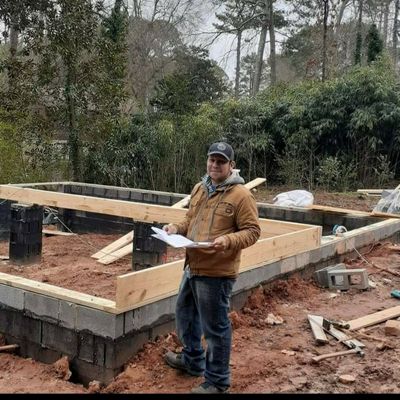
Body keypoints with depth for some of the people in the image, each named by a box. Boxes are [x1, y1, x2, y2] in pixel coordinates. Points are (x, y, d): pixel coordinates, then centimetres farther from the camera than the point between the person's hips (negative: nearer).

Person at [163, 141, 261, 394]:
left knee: (215, 327, 3)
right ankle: (192, 360, 46)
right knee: (185, 314, 24)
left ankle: (217, 381, 19)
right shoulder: (199, 189, 11)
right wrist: (177, 228, 3)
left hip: (217, 272, -9)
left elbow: (252, 231, -13)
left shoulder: (241, 195, -13)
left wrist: (228, 241, -28)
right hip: (193, 267, 9)